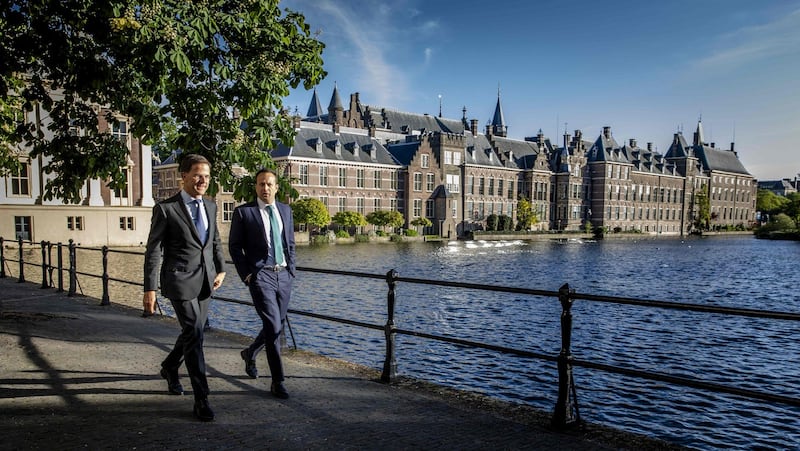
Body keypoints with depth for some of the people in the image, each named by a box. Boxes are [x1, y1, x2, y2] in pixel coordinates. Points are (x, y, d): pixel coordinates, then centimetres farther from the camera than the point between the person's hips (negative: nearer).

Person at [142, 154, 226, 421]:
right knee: (194, 336, -10)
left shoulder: (210, 207, 10)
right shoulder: (166, 208, -8)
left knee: (192, 332, 18)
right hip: (180, 281, -6)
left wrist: (221, 269, 14)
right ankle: (201, 399, -2)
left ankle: (170, 367, 46)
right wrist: (150, 288, -10)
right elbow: (153, 251, -7)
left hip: (206, 281, 6)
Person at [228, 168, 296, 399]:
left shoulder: (285, 210, 11)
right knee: (273, 326, -11)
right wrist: (246, 274, -7)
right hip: (260, 276, -5)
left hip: (284, 276, 5)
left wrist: (291, 270, 9)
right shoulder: (243, 212, -3)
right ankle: (277, 381, -1)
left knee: (276, 325, 14)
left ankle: (250, 353, 43)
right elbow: (234, 246, 0)